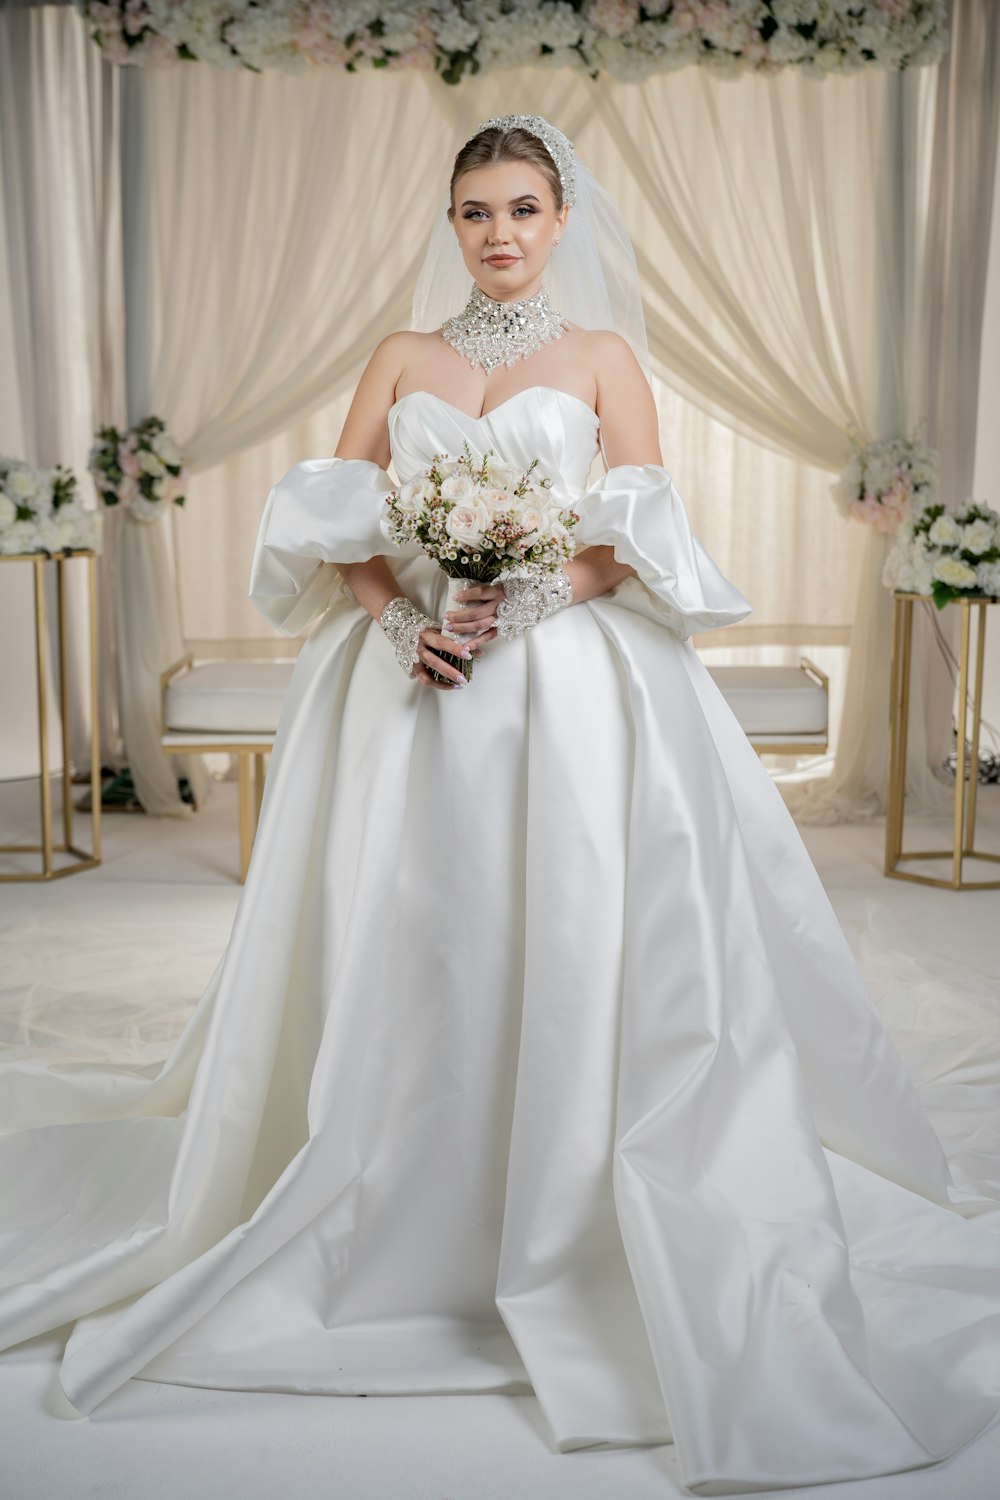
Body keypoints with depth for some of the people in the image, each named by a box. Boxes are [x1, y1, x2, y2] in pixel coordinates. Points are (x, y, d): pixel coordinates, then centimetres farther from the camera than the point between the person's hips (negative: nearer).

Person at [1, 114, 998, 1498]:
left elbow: (640, 537, 0)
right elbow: (334, 520, 7)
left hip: (568, 681, -2)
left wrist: (517, 604, -14)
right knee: (400, 945, 0)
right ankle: (399, 1233, 15)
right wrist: (407, 618, -10)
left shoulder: (603, 355, 10)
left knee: (563, 938, -7)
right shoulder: (401, 357, 16)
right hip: (409, 678, 2)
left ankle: (566, 1246, 5)